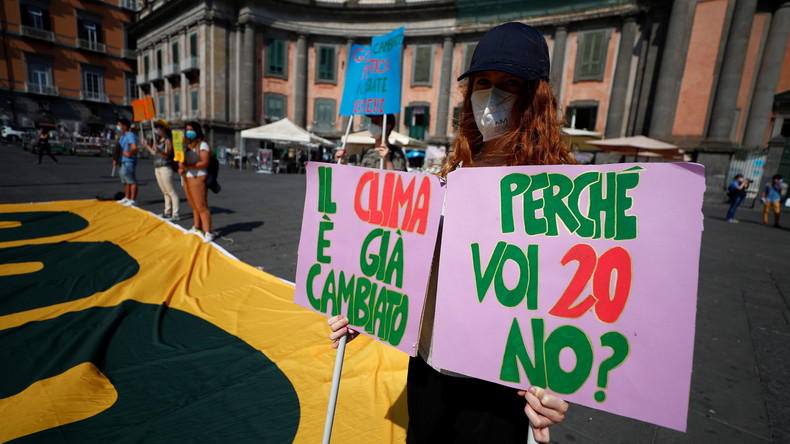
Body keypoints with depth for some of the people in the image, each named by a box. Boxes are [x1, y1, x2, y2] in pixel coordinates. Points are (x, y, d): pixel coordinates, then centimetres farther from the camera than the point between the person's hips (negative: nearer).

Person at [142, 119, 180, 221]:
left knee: (171, 192, -8)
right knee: (165, 192, 14)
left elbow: (167, 155, -19)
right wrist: (147, 146, 21)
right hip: (157, 167, 9)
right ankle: (167, 212, 22)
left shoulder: (167, 140, -9)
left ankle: (176, 214, -6)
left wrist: (159, 151, -36)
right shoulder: (158, 140, 16)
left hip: (165, 168, -9)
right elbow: (154, 153, 22)